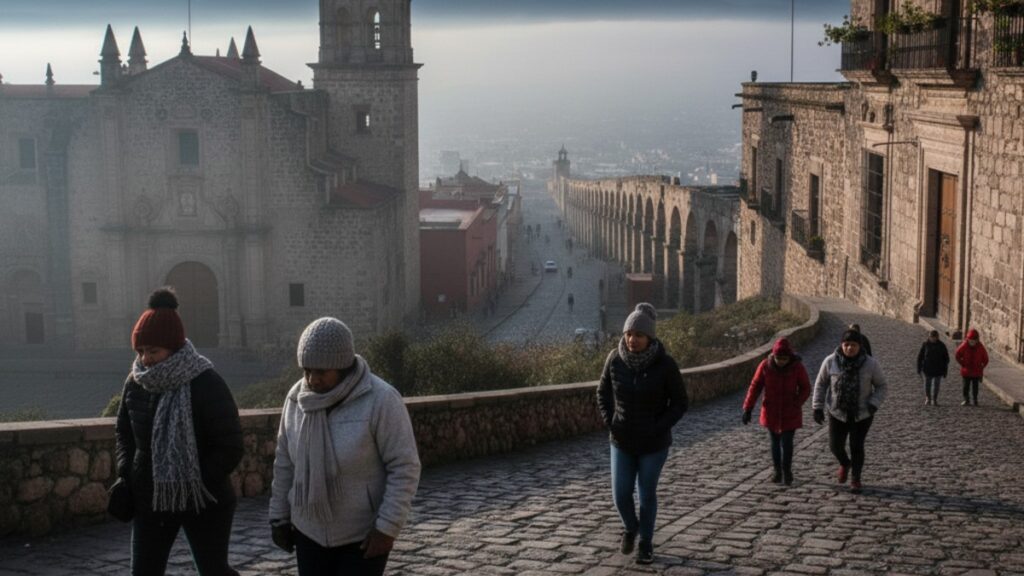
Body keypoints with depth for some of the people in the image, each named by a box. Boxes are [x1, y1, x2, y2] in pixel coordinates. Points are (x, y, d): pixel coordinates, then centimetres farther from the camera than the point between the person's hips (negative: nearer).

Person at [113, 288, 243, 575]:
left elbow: (230, 448, -17)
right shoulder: (135, 382, -2)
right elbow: (124, 432, 14)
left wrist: (195, 483, -22)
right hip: (150, 500, 5)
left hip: (204, 502, -5)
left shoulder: (207, 384, -18)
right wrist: (124, 474, 0)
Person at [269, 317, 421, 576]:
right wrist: (279, 515, 9)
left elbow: (404, 467, -17)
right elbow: (285, 462, 7)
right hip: (310, 531, 5)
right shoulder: (297, 398, -3)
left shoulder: (381, 400, -19)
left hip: (364, 534, -5)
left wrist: (387, 526, -20)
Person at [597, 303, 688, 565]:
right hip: (622, 441, 2)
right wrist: (610, 423, -8)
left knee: (647, 494, 8)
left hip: (654, 443, -2)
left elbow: (679, 403, -9)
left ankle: (646, 542, 31)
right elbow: (603, 393, 4)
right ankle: (630, 528, 37)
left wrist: (658, 428, -18)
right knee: (621, 494, 4)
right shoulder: (615, 359, -12)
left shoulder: (665, 364, -19)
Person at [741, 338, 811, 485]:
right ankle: (777, 471, 29)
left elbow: (806, 388, -6)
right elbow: (755, 386, -9)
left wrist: (796, 403, -23)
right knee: (775, 442, 12)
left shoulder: (798, 367, -15)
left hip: (790, 413, -1)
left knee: (787, 443, -3)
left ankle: (787, 470, 18)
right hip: (771, 412, 2)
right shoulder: (765, 365, -14)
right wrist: (748, 408, -12)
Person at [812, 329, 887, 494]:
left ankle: (856, 480, 19)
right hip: (837, 412, 1)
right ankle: (845, 464, 37)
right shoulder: (830, 361, -9)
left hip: (862, 414, -1)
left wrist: (874, 403, -15)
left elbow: (881, 385, 0)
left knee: (857, 446, -1)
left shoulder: (871, 364, -11)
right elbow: (820, 384, 3)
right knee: (835, 445, 3)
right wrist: (817, 407, -1)